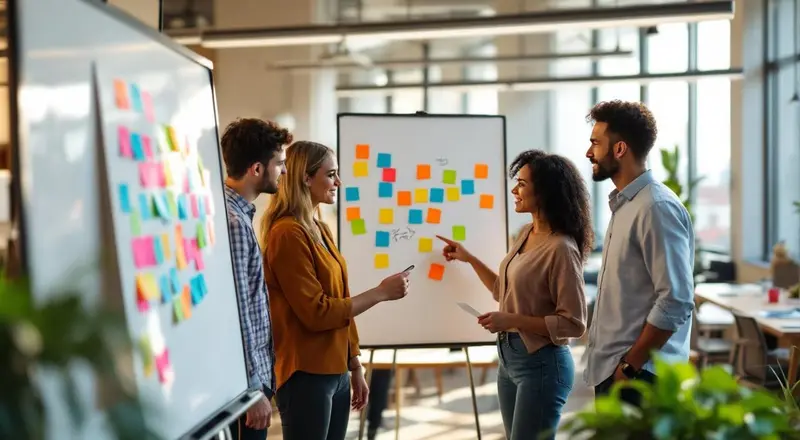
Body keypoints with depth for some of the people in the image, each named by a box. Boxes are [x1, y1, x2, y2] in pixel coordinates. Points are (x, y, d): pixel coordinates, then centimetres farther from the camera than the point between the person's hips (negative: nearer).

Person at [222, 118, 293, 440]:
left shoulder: (239, 211, 10)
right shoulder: (232, 221, -21)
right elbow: (237, 314, -23)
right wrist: (254, 388, -19)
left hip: (254, 371, 9)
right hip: (244, 379, -9)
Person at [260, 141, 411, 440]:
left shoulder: (320, 230, 12)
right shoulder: (288, 233, -15)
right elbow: (316, 313, -18)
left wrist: (355, 368, 15)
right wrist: (381, 292, -12)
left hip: (336, 371, 8)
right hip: (306, 375, -8)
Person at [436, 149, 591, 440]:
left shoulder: (561, 248, -20)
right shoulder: (526, 234, 6)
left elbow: (574, 323, -20)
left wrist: (512, 321, -22)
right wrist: (469, 259, 16)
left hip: (541, 363, -9)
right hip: (509, 357, 9)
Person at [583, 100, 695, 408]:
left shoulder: (657, 208, -17)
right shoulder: (624, 203, 13)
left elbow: (675, 303, -22)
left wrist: (630, 366, -18)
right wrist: (617, 365, 15)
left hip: (637, 374, -9)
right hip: (611, 368, 9)